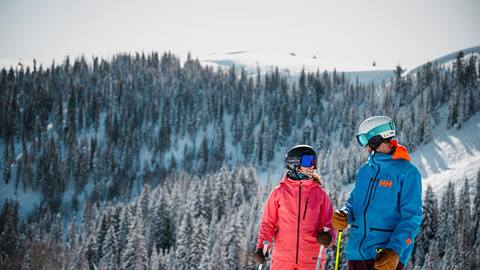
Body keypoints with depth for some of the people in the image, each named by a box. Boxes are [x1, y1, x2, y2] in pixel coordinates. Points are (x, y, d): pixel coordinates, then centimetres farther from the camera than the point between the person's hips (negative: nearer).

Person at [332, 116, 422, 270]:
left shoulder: (406, 172, -6)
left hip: (386, 257, -7)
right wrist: (344, 215, -3)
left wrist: (395, 250, -24)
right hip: (356, 251, 7)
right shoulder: (364, 170, 14)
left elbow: (411, 216, -11)